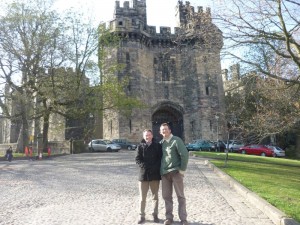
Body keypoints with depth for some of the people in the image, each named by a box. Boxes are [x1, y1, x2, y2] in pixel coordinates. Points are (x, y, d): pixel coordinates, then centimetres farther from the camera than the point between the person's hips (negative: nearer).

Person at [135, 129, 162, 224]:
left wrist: (154, 167, -14)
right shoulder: (140, 146, 4)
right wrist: (144, 166, -16)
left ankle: (155, 214, 24)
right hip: (143, 174, 0)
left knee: (155, 196, 11)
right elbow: (137, 159, 0)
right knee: (142, 197, 6)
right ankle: (141, 215, 18)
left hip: (155, 174, 0)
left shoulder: (157, 145, 3)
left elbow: (160, 158, 0)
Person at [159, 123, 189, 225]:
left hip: (176, 172, -5)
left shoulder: (176, 140, -9)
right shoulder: (161, 142, 8)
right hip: (164, 173, 5)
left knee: (180, 196, 5)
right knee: (166, 196, 11)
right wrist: (161, 170, 10)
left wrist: (182, 169, -14)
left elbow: (185, 154, -14)